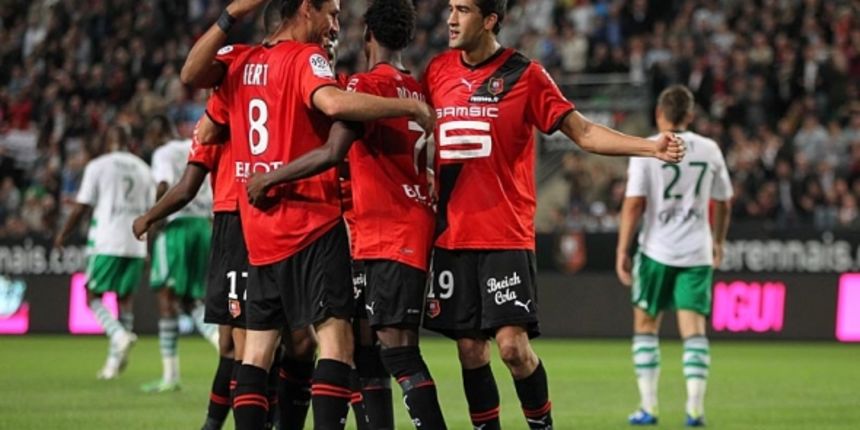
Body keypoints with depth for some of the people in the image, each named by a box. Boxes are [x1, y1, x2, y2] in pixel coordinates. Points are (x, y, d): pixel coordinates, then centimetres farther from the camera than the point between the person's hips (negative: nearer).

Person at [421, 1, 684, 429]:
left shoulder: (523, 74, -3)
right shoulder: (437, 71, 8)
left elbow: (583, 131, -2)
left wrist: (650, 147, -13)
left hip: (507, 235, -4)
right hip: (451, 233, 4)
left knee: (513, 344, -12)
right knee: (470, 349, 3)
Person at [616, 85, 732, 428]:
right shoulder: (709, 151, 5)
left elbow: (634, 204, -11)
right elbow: (722, 204, 14)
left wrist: (622, 251, -5)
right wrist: (718, 242, 29)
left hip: (656, 251, -2)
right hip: (697, 252, 2)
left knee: (646, 325, 11)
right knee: (694, 328, 1)